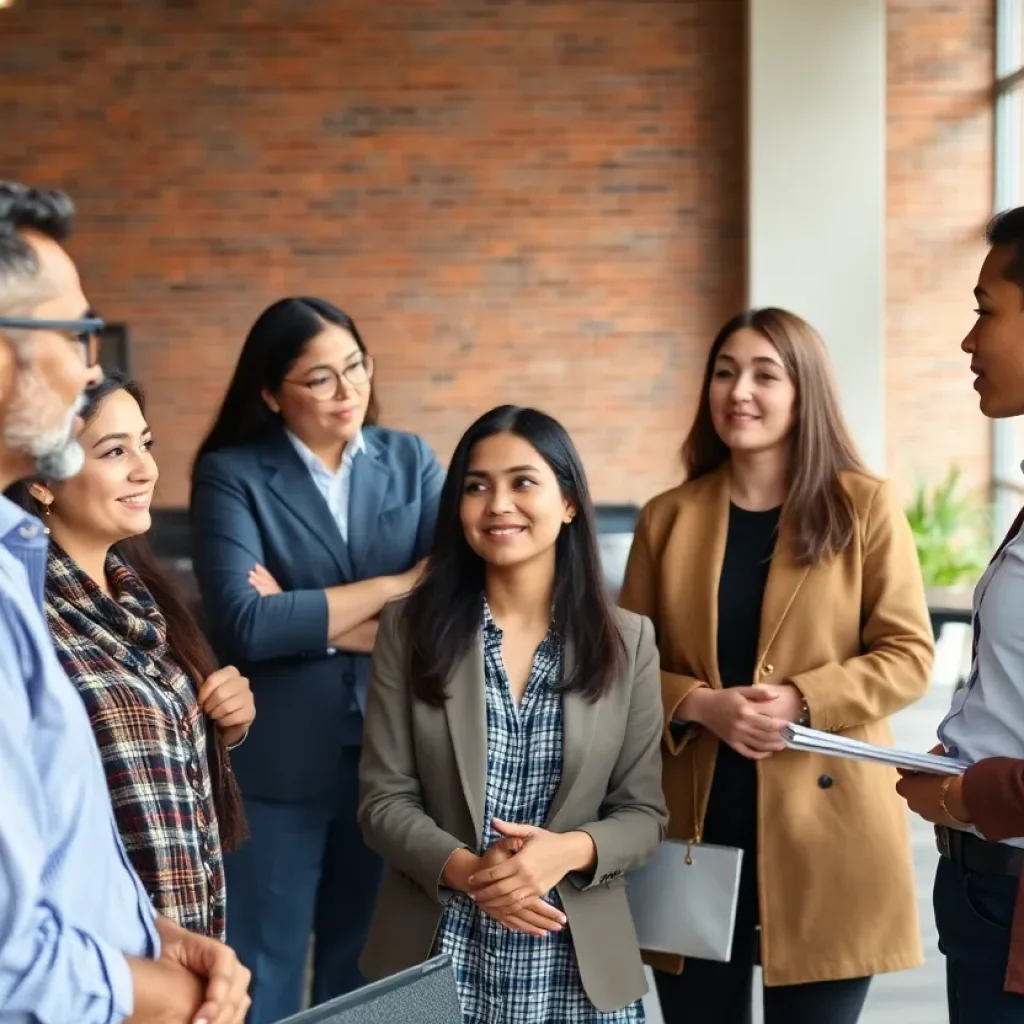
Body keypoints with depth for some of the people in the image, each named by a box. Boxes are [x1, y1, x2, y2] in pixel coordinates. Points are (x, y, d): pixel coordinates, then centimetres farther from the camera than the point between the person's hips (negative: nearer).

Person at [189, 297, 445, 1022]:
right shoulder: (232, 474, -5)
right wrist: (395, 586, -11)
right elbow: (243, 626, -18)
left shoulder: (410, 460, 6)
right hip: (277, 764, -3)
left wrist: (306, 618, -14)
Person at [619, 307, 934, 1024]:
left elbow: (909, 655, -3)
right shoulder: (668, 517, 7)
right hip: (695, 825, 2)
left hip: (822, 823, -2)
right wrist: (701, 704, -12)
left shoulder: (864, 506, 0)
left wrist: (800, 701, -18)